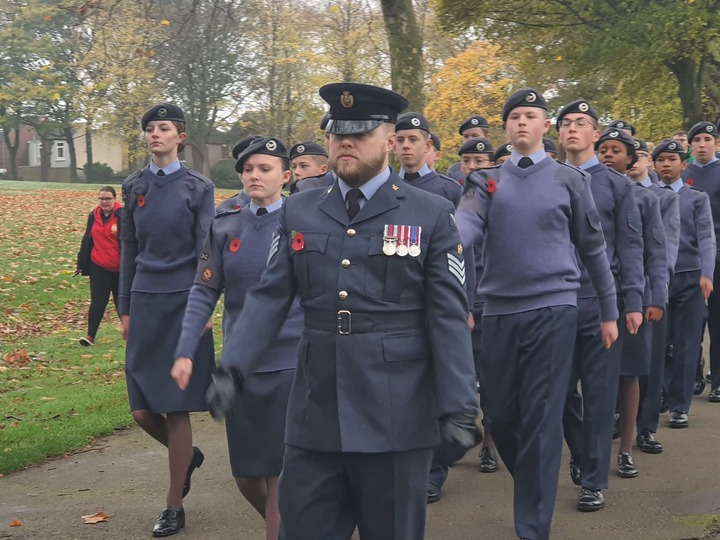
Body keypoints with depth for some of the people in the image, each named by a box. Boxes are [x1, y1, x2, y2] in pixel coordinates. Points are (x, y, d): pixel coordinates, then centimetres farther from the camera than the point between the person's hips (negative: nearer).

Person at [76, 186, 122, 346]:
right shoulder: (94, 216, 6)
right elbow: (87, 240, 12)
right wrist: (82, 264, 11)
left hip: (119, 268, -3)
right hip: (98, 267, 3)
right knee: (97, 302, -1)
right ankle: (90, 336, 0)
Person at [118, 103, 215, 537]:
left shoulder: (198, 187, 0)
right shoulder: (134, 187, 10)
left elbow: (206, 252, -3)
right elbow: (128, 251, 12)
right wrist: (125, 308, 10)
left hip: (183, 303, -4)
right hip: (145, 302, 4)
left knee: (177, 408, -2)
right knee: (143, 410, 1)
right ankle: (188, 454, 33)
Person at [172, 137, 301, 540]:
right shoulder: (225, 228, 5)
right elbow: (204, 293, 2)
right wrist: (185, 353, -7)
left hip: (291, 362, -3)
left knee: (279, 471, -3)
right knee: (246, 475, 10)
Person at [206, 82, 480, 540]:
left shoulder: (432, 215, -1)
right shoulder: (300, 211, 9)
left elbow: (448, 318, -4)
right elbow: (269, 297, 6)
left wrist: (458, 410, -9)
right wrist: (232, 369, -8)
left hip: (397, 419, -3)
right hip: (314, 416, 3)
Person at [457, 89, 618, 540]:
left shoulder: (570, 179, 5)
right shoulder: (487, 181, 8)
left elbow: (593, 247, 9)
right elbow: (467, 224, -12)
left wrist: (609, 311, 10)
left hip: (553, 308, -2)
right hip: (498, 311, 3)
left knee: (541, 419, -5)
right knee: (500, 413, 9)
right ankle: (533, 483, 36)